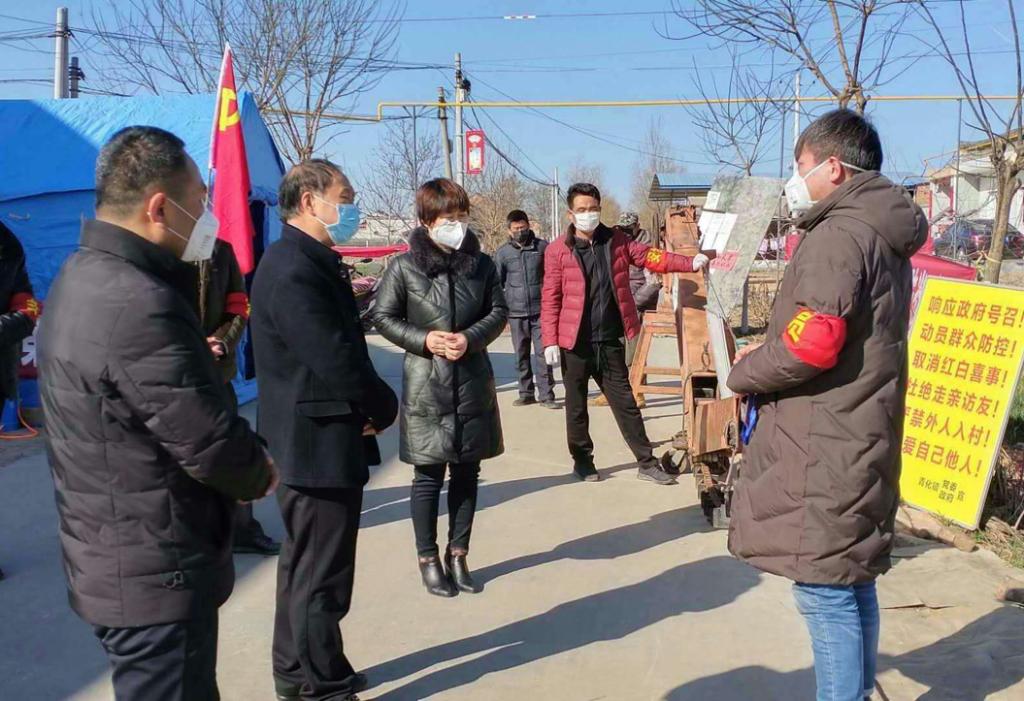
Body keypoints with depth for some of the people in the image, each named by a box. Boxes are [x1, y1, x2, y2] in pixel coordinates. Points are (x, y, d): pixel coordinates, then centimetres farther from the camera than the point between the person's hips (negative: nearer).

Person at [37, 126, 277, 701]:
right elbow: (213, 445, -24)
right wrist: (261, 473, -6)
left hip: (112, 561, 10)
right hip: (156, 575, -10)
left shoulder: (84, 277, 6)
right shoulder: (140, 306, -27)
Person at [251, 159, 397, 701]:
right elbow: (337, 360, -26)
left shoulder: (311, 263, 11)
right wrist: (385, 407, -10)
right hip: (319, 447, -11)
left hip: (316, 443, 11)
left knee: (305, 569, 22)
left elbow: (344, 345, 12)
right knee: (321, 578, 4)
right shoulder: (293, 270, -22)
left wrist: (371, 405, -4)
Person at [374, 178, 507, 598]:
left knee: (466, 473, 11)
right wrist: (423, 340, -15)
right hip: (426, 385, -3)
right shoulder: (404, 267, -6)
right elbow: (384, 318, -1)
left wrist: (471, 338, -11)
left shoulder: (481, 263, 2)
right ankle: (428, 559, 19)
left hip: (473, 383, 3)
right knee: (428, 476, 5)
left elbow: (498, 311, 6)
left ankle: (458, 555, 26)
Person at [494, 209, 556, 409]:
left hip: (541, 311, -2)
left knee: (543, 353, -4)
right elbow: (497, 283, 9)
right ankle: (526, 393, 20)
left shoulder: (543, 248, 1)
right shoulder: (503, 253, 4)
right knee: (521, 355, 9)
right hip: (516, 312, 2)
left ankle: (546, 394, 0)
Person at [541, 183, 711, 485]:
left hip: (610, 342, 3)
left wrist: (690, 263, -13)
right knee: (577, 405, 10)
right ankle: (582, 460, 27)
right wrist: (550, 341, -10)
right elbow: (551, 299, -5)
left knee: (625, 402, 9)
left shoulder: (616, 241, 6)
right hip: (574, 344, -2)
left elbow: (651, 256, 1)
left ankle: (647, 463, 17)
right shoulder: (557, 251, -5)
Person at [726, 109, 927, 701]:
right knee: (854, 584, 18)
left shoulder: (838, 235, -15)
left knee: (826, 592, -3)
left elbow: (811, 343, -25)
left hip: (823, 451, -10)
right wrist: (766, 364, 11)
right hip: (863, 444, 10)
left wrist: (744, 374, -7)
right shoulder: (888, 238, 16)